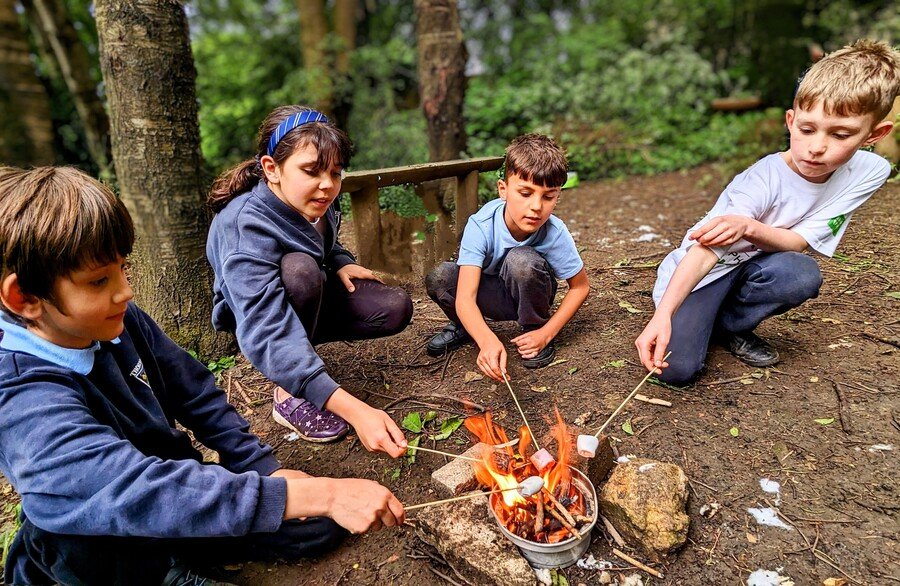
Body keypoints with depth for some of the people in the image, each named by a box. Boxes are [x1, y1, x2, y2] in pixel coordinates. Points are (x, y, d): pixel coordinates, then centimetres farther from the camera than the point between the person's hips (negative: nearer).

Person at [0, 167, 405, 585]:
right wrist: (322, 494, -46)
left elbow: (195, 394, -1)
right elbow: (139, 488, -43)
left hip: (174, 482, 5)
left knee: (321, 524, -3)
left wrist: (265, 468, -8)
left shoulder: (117, 320, -12)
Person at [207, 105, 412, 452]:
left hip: (311, 300, 5)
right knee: (298, 267, -37)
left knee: (396, 308, -15)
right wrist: (353, 409, -54)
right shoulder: (246, 228, -35)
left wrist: (341, 263, -13)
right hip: (256, 312, -5)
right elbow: (267, 335, -45)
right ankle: (289, 397, -20)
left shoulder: (315, 200, -16)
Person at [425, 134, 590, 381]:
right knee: (439, 278, -27)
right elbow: (465, 298, -38)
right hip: (494, 297, 1)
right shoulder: (481, 226, -31)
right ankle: (463, 326, 6)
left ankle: (534, 328, -7)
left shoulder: (555, 234, -28)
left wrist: (546, 333, -23)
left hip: (530, 296, -1)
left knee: (521, 260, -35)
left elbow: (580, 286, -12)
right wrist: (488, 341, -57)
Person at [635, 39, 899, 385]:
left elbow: (796, 242, -18)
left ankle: (728, 325, -2)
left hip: (756, 265, 5)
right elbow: (706, 248, -35)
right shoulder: (763, 180, -26)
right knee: (676, 369, -23)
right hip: (703, 271, -5)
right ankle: (701, 318, 12)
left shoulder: (869, 172, -12)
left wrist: (749, 228, -40)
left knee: (803, 274, -33)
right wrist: (663, 314, -49)